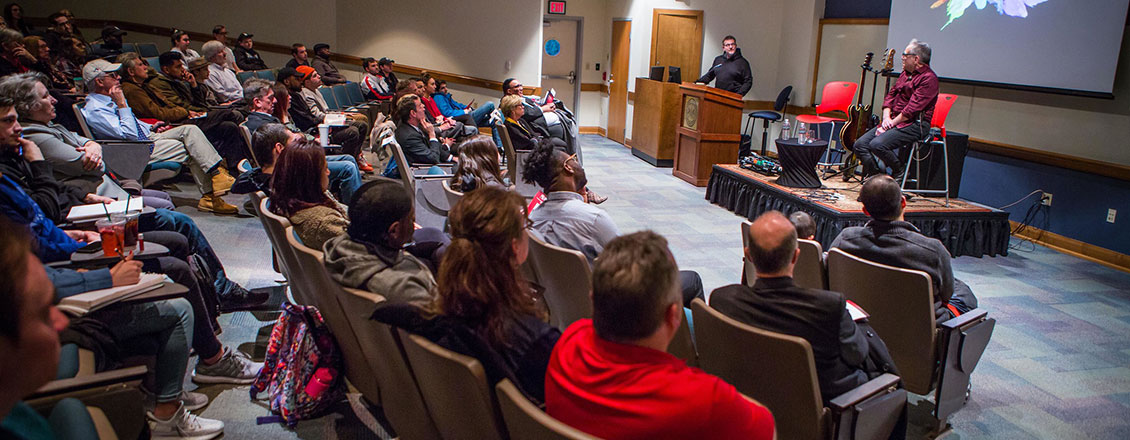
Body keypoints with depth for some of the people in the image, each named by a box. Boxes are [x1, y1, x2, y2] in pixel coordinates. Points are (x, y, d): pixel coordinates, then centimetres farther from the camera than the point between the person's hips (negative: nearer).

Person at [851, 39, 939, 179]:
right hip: (894, 121, 9)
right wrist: (886, 118, 0)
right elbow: (890, 95, 18)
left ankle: (900, 171, -5)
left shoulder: (928, 78, -12)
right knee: (859, 145, -7)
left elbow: (912, 109, -19)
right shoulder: (905, 74, 19)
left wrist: (891, 124, -17)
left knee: (877, 144, -29)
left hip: (914, 124, -9)